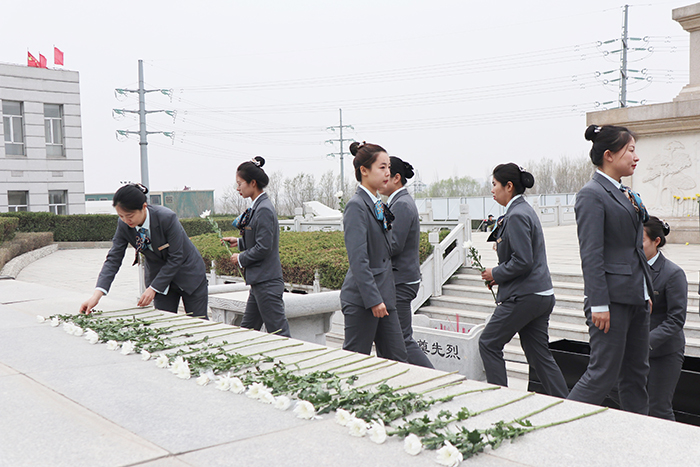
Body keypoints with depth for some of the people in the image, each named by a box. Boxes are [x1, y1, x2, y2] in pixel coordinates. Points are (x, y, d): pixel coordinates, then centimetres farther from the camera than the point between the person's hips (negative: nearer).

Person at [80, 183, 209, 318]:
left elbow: (176, 258, -23)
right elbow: (113, 259, -13)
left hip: (189, 275, -3)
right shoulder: (124, 225, -15)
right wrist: (97, 295, -25)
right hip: (158, 275, 4)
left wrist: (153, 288, -24)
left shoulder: (167, 218, -29)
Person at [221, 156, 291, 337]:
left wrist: (241, 258, -8)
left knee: (278, 333, -5)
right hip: (258, 281, 10)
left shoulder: (264, 210, -17)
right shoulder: (257, 207, 12)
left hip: (267, 282, -10)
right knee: (247, 330, 16)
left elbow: (263, 247, -20)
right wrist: (239, 242, 15)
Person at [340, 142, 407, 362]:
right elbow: (358, 260, -20)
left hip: (383, 296, 9)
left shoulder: (378, 205, 13)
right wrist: (373, 299, -21)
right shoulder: (356, 206, -15)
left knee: (397, 357, 10)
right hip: (362, 300, -9)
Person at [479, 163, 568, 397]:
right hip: (541, 295, 10)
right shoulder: (524, 210, 15)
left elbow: (523, 261, -22)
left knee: (488, 344, 4)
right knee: (539, 355, 12)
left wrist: (496, 274, -9)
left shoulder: (517, 216, -16)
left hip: (523, 297, -10)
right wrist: (500, 274, 13)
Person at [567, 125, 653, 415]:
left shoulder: (624, 194, 16)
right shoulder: (592, 195, -12)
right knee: (603, 373, -4)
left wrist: (646, 292, 17)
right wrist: (598, 304, -21)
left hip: (635, 298, 9)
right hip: (612, 297, -9)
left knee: (636, 372, 13)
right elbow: (591, 255, -17)